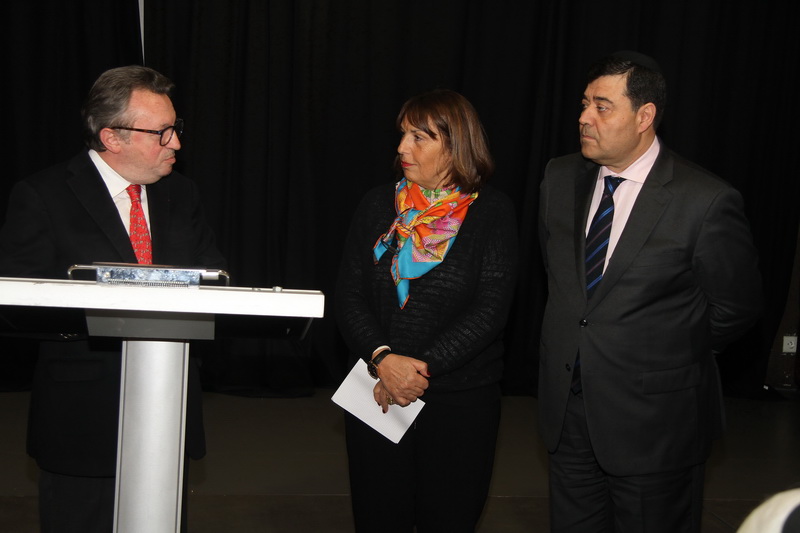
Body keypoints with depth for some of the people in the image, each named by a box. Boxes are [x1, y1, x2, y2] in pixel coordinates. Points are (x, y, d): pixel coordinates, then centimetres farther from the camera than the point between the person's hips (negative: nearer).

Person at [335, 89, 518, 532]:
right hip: (376, 395, 2)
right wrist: (383, 359, -16)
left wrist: (422, 369, -17)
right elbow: (348, 296, 0)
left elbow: (490, 309, -10)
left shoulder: (492, 212, -3)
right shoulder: (378, 205, 6)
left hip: (460, 400, -2)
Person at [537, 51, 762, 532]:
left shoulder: (706, 201, -18)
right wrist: (577, 332, 11)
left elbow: (737, 307, -7)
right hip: (567, 405, 5)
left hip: (653, 420, -5)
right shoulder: (561, 178, 1)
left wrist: (675, 356, 0)